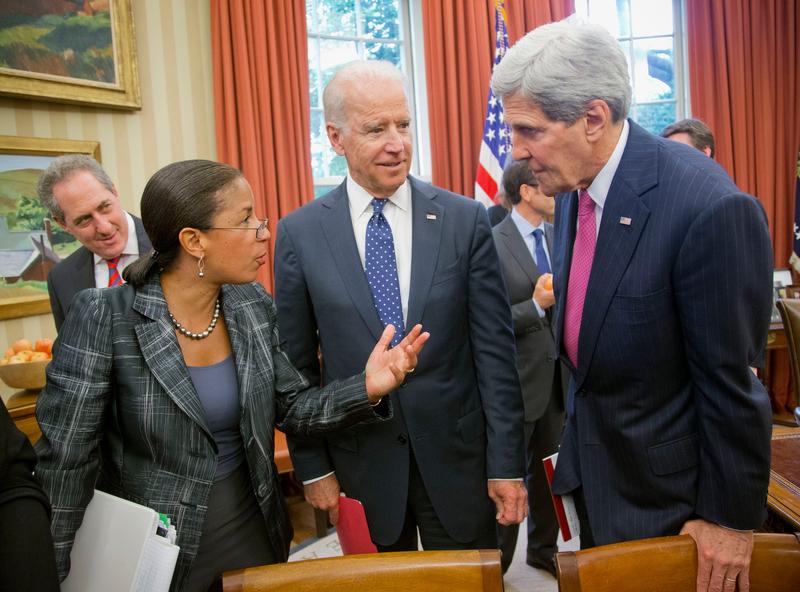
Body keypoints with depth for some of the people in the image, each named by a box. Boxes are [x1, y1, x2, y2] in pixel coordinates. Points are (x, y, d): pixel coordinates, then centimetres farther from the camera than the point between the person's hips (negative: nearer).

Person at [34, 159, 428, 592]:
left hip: (252, 526, 4)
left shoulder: (252, 305, -7)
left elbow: (289, 407, 0)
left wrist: (365, 389, -17)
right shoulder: (105, 316, -21)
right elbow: (65, 458, -16)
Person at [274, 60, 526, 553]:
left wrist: (507, 464, -5)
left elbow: (495, 350, -5)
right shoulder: (300, 233, -5)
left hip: (457, 456, 0)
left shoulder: (466, 220, -6)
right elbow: (298, 364, 0)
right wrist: (313, 467, 0)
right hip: (360, 466, 1)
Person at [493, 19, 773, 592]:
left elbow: (731, 385, -21)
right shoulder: (573, 183, -4)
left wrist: (732, 518, -11)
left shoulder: (711, 209, -29)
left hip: (662, 486, -7)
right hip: (590, 462, 7)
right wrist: (578, 427, 13)